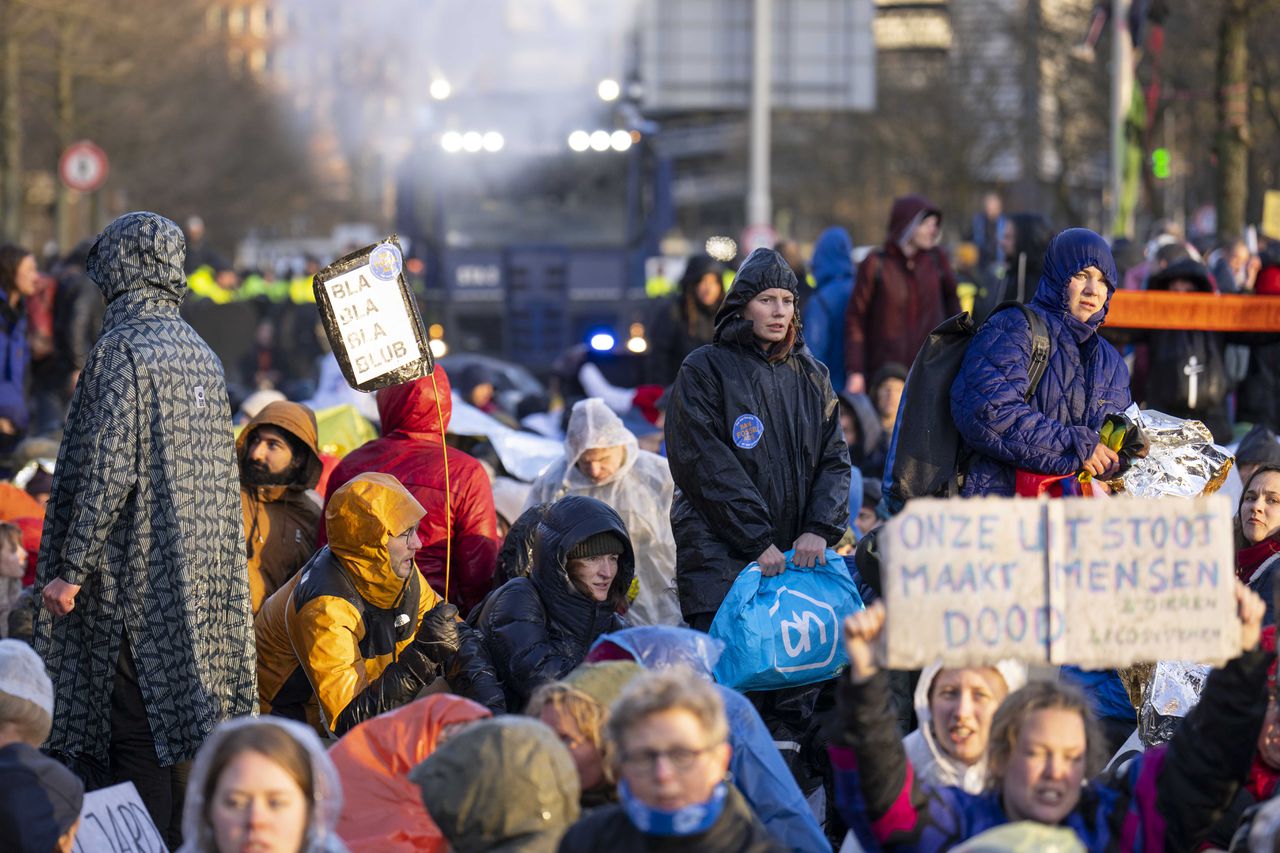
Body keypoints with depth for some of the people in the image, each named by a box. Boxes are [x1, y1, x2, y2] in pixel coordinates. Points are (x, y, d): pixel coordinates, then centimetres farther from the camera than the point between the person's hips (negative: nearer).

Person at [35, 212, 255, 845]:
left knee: (136, 729, -5)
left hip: (135, 574, -8)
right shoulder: (200, 353, 11)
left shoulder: (122, 349, -13)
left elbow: (108, 468, -19)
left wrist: (71, 569, -14)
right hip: (196, 572, 8)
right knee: (176, 718, 13)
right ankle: (181, 838, 16)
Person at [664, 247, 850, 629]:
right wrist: (758, 542, -13)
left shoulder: (812, 376, 17)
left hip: (797, 552, 4)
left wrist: (820, 529, -7)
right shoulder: (704, 370, 1)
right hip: (720, 556, -4)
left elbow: (834, 458, 11)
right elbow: (705, 465, -7)